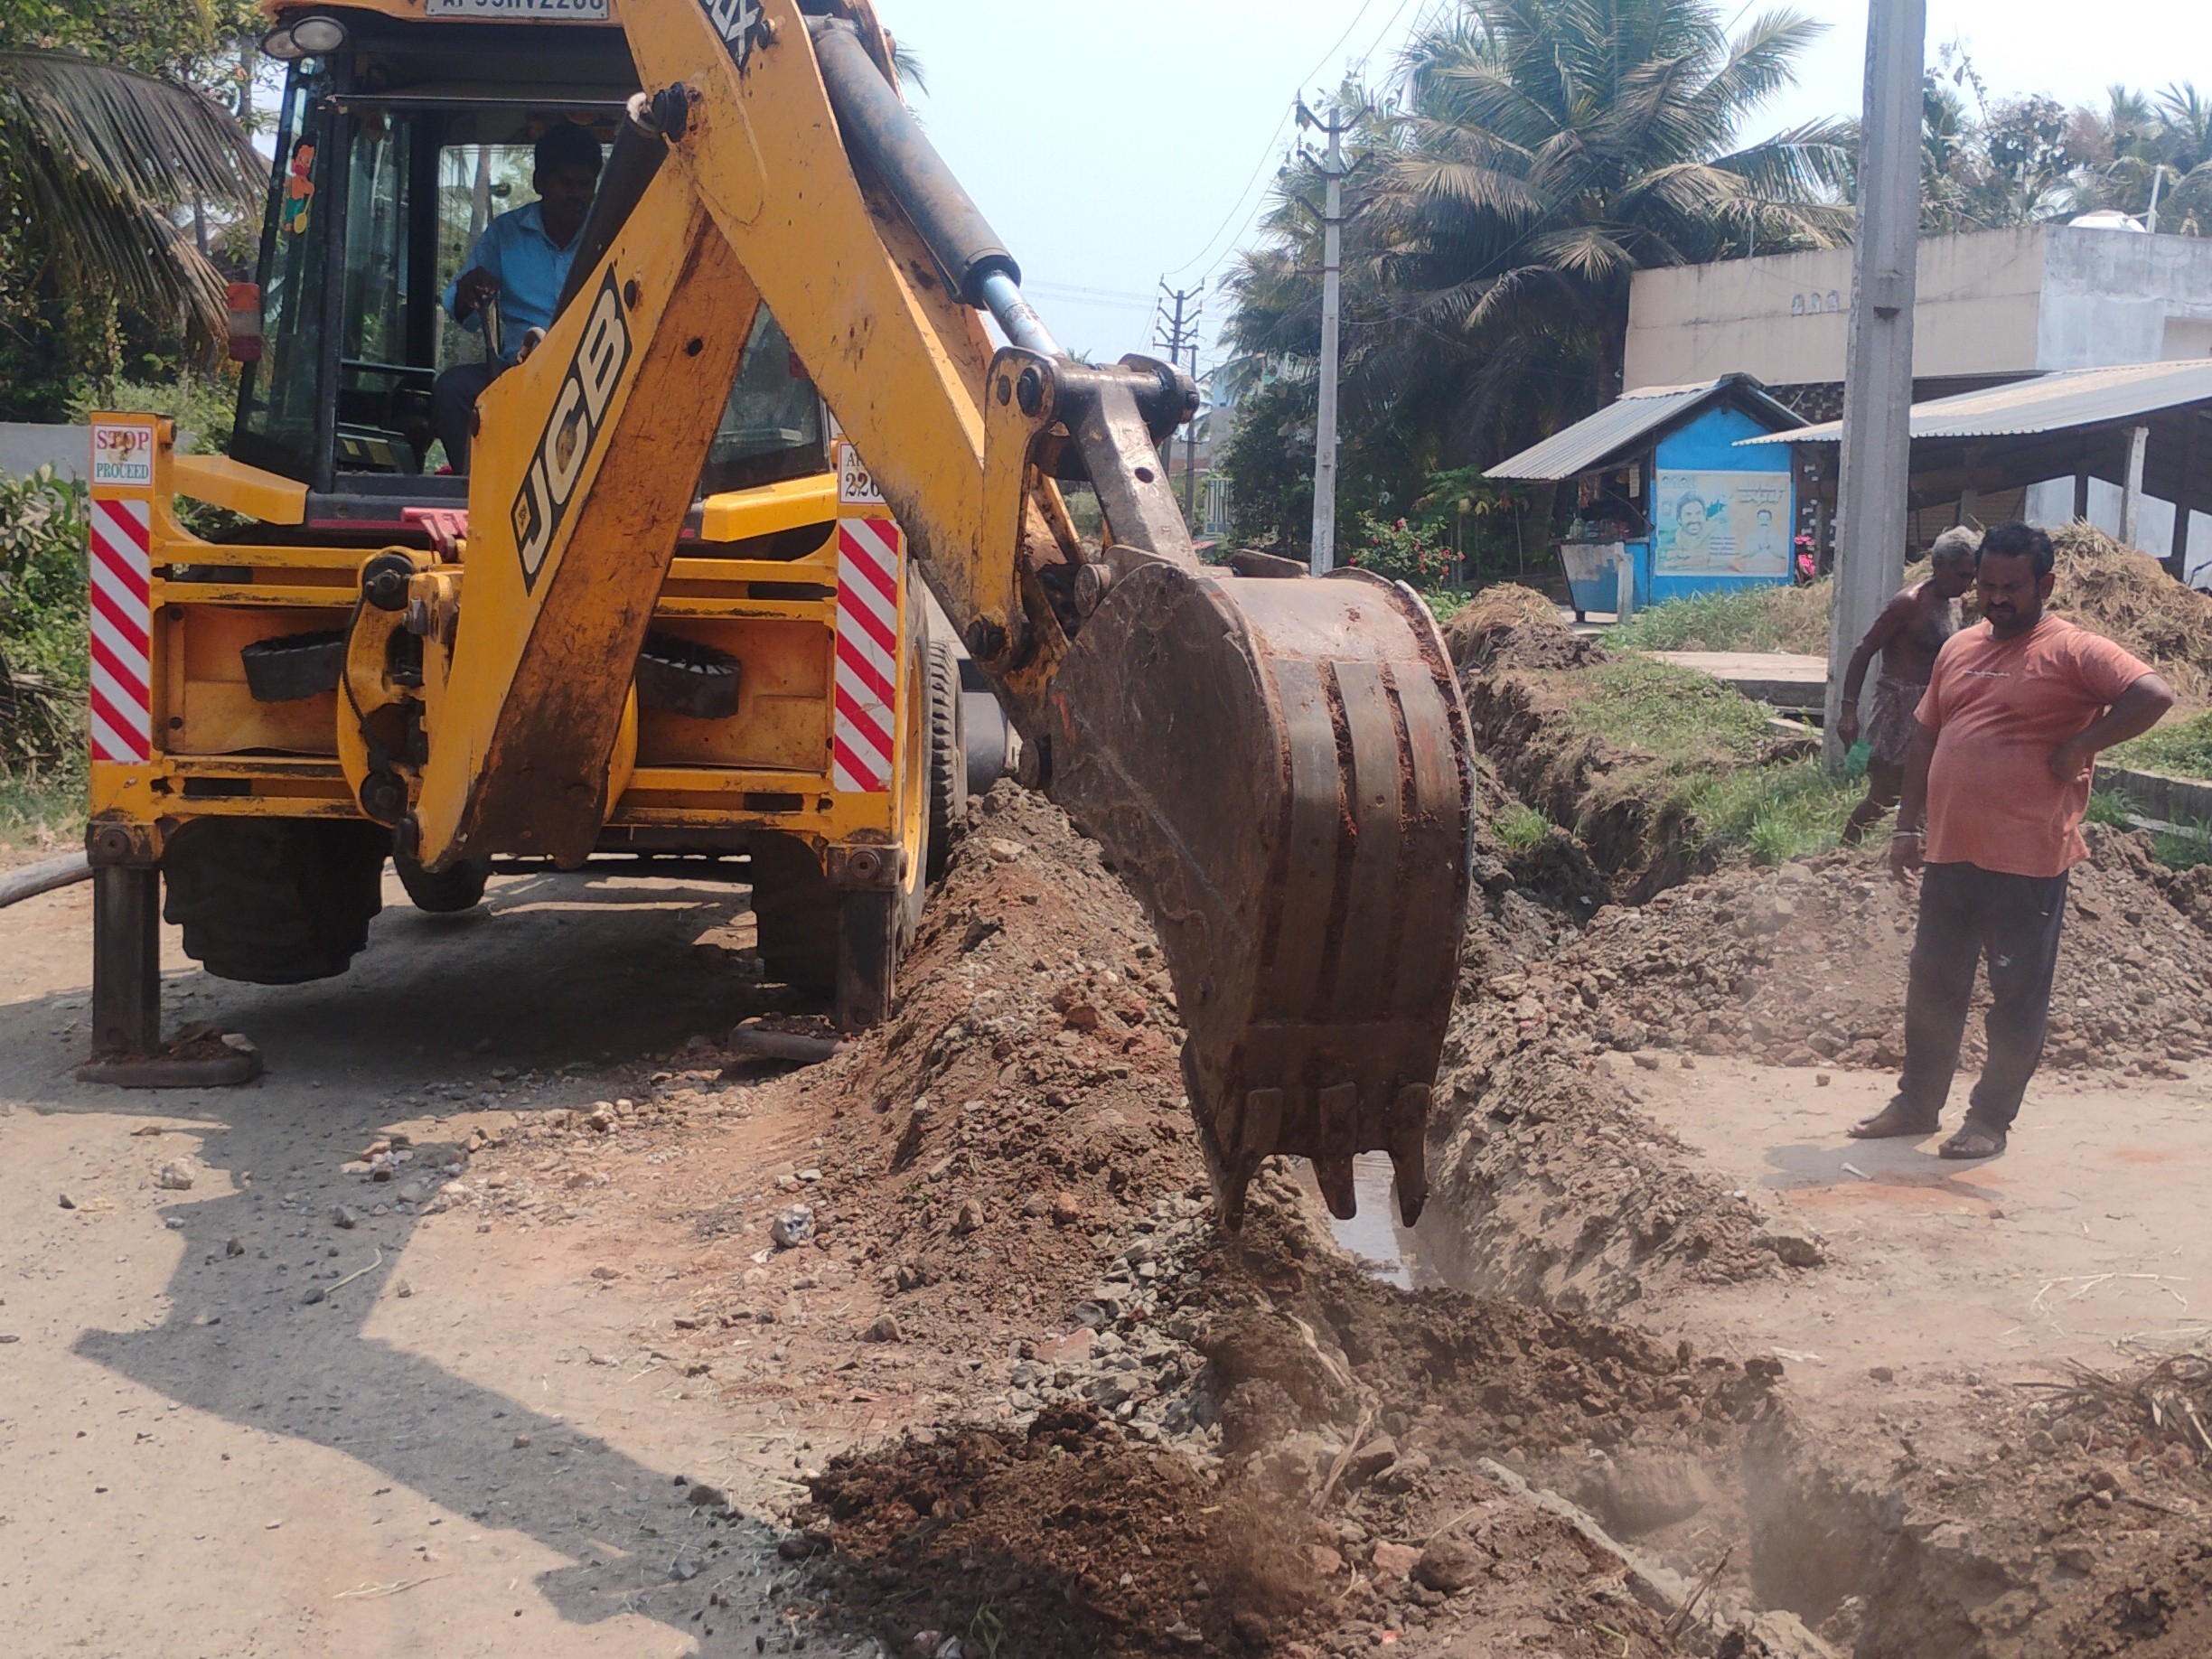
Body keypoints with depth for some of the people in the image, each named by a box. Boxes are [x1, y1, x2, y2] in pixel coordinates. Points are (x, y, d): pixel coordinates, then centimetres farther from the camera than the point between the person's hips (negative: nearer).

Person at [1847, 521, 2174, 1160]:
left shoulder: (2072, 651, -8)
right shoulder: (1959, 648, 13)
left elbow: (2154, 695, -22)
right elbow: (1925, 739, 18)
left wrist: (2077, 748, -19)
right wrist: (1909, 825, 13)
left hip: (2028, 860, -7)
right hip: (1950, 850, 7)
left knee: (2017, 995, 3)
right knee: (1933, 985, 15)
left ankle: (1991, 1119, 13)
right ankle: (1917, 1102, 27)